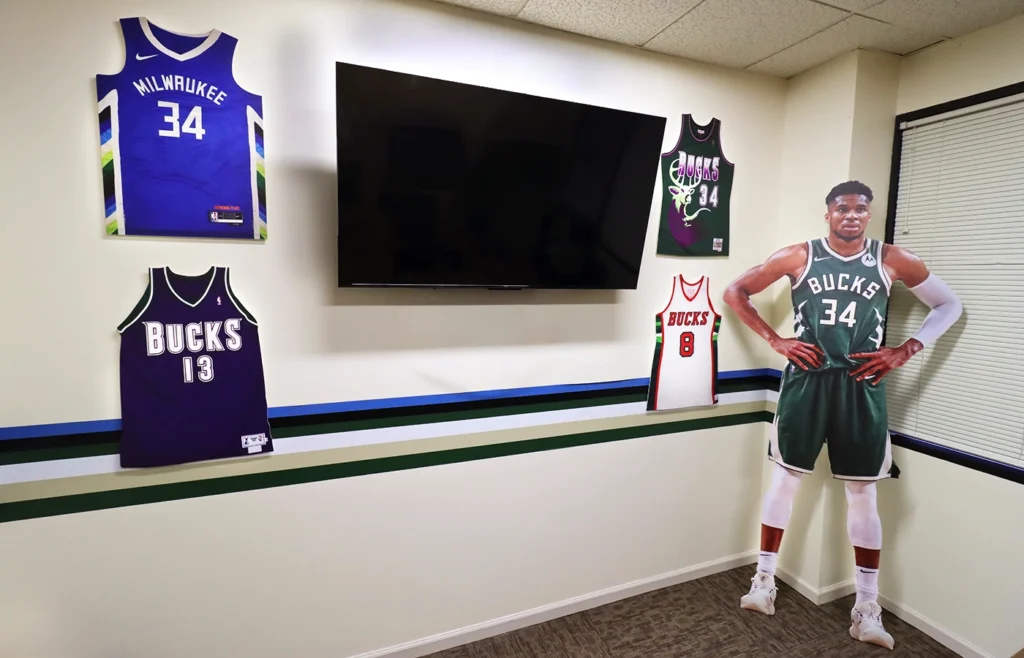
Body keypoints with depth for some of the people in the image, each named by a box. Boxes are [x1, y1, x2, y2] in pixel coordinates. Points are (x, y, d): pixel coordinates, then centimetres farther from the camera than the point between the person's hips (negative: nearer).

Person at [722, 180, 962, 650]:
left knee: (863, 493, 7)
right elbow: (735, 292, 3)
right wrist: (775, 340, -5)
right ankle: (765, 580, 21)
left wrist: (905, 352, 1)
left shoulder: (892, 260, 6)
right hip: (805, 381, -1)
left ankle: (867, 608, 20)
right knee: (785, 479, 7)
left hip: (863, 387, 1)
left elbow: (949, 304, 15)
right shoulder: (798, 256, 1)